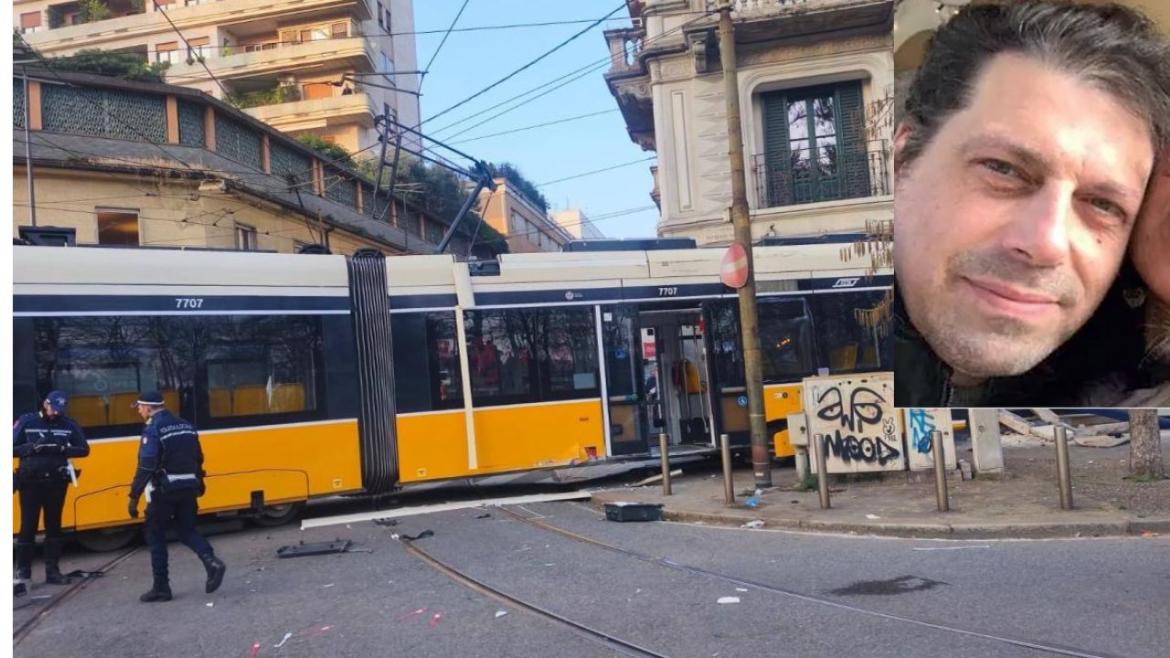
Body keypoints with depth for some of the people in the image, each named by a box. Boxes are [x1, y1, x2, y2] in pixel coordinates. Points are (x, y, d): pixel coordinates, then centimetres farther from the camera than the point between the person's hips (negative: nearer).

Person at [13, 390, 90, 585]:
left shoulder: (69, 424, 3)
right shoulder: (26, 422, -1)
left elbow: (84, 449, 3)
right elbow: (13, 449, -2)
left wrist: (62, 449, -14)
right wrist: (33, 447, -19)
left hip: (56, 482, 2)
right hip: (31, 482, -2)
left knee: (54, 527, 7)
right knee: (28, 526, -1)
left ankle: (52, 571, 13)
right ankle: (23, 570, 11)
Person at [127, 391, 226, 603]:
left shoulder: (153, 430, -11)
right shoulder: (186, 426, 11)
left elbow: (146, 466, -19)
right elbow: (197, 460, 14)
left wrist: (134, 496, -16)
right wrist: (198, 486, 22)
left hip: (163, 491, -6)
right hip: (188, 489, 7)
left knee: (155, 537, 8)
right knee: (186, 531, 17)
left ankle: (161, 588, 11)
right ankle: (212, 562, -7)